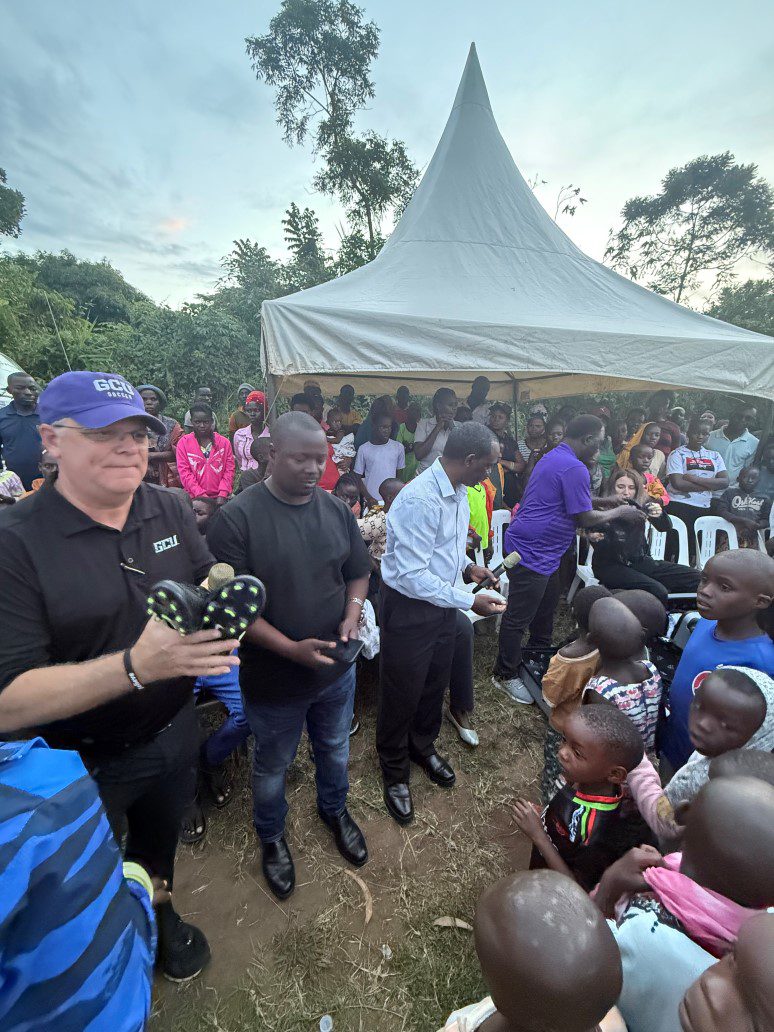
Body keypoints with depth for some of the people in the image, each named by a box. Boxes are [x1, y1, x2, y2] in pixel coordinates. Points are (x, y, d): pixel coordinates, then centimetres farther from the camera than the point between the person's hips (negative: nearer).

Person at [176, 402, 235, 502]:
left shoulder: (224, 442, 7)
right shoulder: (183, 442, 4)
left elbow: (229, 471, 3)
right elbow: (184, 472, -2)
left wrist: (222, 494, -8)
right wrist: (200, 494, -11)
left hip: (219, 498, 1)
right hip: (194, 498, -1)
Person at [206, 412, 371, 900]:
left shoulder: (337, 510, -5)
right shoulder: (238, 517, -21)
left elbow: (358, 573, 5)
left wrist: (352, 614, -13)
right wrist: (292, 649, -26)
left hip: (337, 669, 4)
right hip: (274, 677, -4)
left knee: (335, 749, 28)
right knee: (273, 767, 22)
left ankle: (335, 809, 59)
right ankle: (272, 836, 53)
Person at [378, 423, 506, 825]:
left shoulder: (459, 491, -1)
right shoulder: (420, 501, -30)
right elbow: (413, 577, -29)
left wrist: (468, 566, 0)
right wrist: (469, 601, -24)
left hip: (442, 601, 8)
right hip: (409, 608, -8)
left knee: (435, 684, 26)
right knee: (402, 694, 13)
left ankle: (423, 747, 54)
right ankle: (395, 772, 41)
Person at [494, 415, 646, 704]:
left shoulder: (554, 457, 15)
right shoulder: (574, 468, -19)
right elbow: (585, 518, -14)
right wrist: (620, 512, 1)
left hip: (542, 551, 11)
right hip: (531, 553, -11)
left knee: (546, 607, 23)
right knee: (518, 618, 2)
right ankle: (506, 674, 16)